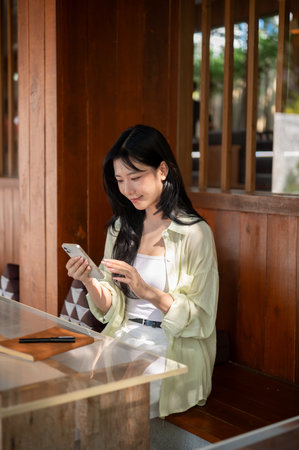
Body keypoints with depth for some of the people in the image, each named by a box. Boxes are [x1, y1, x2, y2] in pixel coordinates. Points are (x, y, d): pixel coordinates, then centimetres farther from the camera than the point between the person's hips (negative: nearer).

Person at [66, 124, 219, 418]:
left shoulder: (195, 233, -7)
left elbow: (201, 320, -10)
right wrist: (89, 282, -11)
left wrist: (147, 291, -23)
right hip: (123, 339, 5)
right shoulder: (121, 228, 10)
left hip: (174, 351, -5)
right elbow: (111, 310, 9)